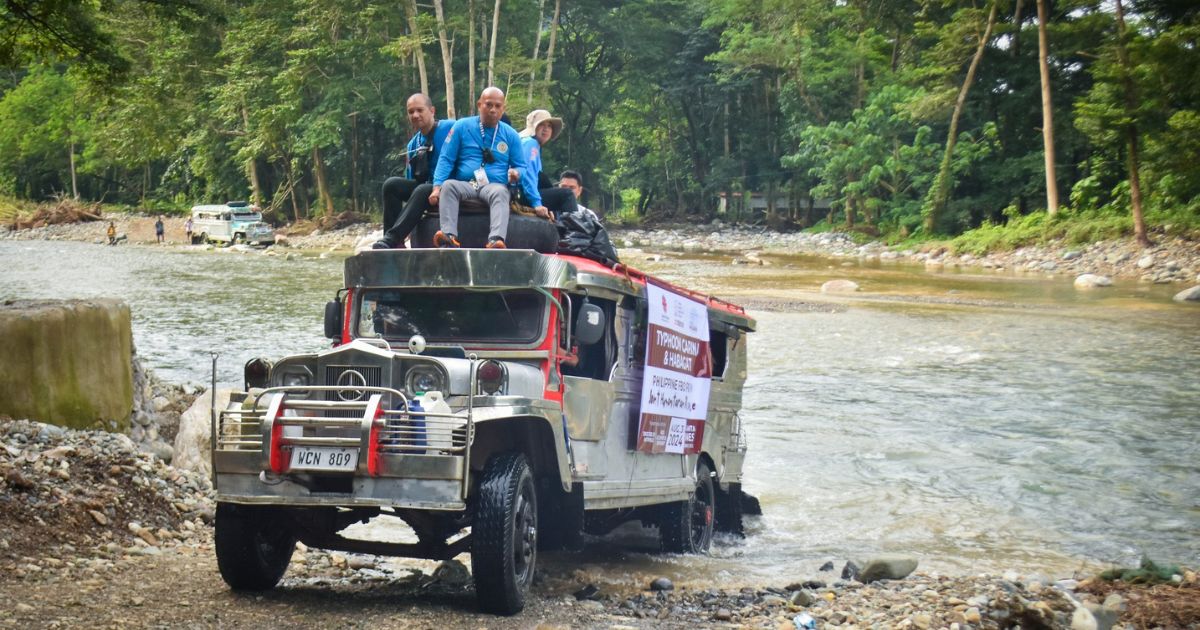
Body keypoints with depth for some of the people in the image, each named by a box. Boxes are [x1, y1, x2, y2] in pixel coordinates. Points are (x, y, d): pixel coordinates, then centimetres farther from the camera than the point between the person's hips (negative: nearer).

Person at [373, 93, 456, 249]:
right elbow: (411, 179, 19)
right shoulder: (413, 144, 15)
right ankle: (396, 244, -24)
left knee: (422, 190, -35)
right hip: (427, 185, 7)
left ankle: (391, 239, -40)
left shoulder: (450, 128, -5)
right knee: (392, 184, -15)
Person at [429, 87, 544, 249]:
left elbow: (522, 168, 15)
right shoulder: (462, 127, 9)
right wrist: (437, 186, -10)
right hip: (465, 185, 0)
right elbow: (446, 159, 5)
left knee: (500, 192, -36)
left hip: (495, 186, 0)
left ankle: (496, 240, -58)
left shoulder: (510, 135, 12)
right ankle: (449, 237, -49)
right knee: (448, 185, -33)